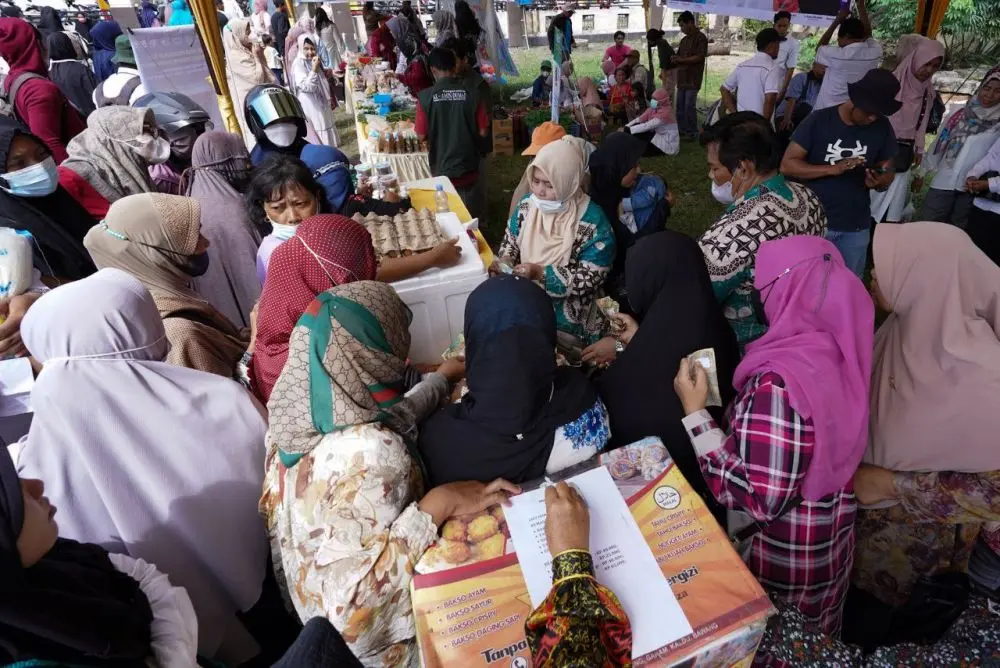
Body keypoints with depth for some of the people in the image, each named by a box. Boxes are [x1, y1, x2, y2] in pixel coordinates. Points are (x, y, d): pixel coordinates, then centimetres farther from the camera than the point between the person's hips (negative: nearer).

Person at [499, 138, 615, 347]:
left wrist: (542, 273, -26)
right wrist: (505, 261, -9)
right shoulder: (528, 204, -2)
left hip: (567, 310, -6)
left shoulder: (594, 223, -19)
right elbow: (510, 240, 13)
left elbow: (590, 279, -19)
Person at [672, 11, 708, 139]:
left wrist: (681, 60, -11)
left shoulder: (701, 38, -5)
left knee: (689, 106, -8)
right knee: (680, 105, 6)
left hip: (693, 79, -7)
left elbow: (699, 57, -13)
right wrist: (675, 59, -5)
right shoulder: (684, 40, 18)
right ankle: (681, 129, 15)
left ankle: (692, 132, -1)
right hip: (682, 78, 7)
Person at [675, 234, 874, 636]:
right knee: (808, 642, 31)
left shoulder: (778, 383, -35)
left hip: (783, 557, -6)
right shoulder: (834, 350, -9)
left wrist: (695, 412, -28)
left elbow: (759, 499, -32)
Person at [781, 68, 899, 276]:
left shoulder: (882, 127, 2)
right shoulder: (819, 120, -9)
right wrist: (832, 169, -24)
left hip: (855, 227, 3)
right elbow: (787, 165, -12)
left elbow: (888, 172, 9)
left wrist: (879, 181, -16)